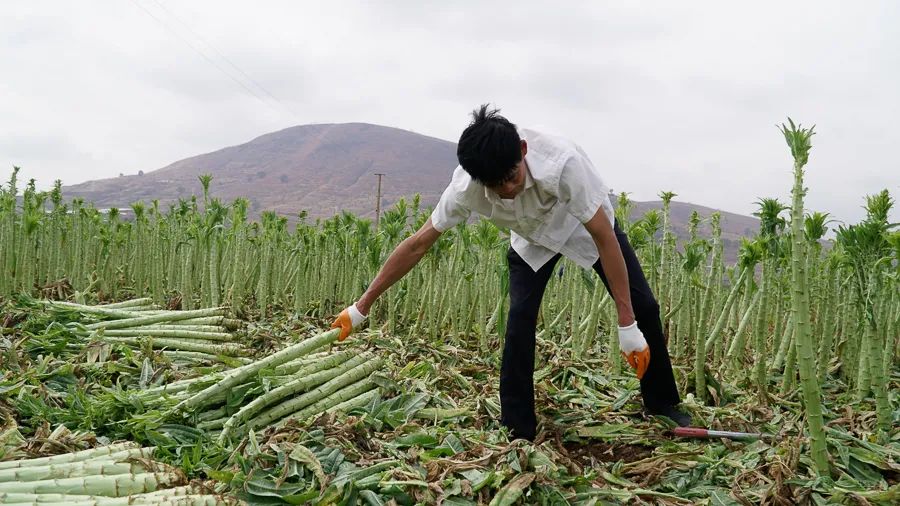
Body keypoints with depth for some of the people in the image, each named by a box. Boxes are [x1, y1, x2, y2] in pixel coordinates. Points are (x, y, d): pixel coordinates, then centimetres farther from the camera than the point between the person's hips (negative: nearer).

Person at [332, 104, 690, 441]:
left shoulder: (563, 162, -44)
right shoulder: (465, 188, -33)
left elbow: (605, 238, -37)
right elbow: (418, 244, -22)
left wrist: (627, 326, -35)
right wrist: (362, 306, -17)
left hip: (586, 226, -1)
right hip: (532, 238, 2)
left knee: (643, 308, -4)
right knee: (519, 320, -16)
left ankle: (662, 405, 19)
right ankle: (517, 431, -3)